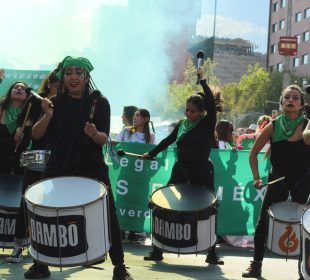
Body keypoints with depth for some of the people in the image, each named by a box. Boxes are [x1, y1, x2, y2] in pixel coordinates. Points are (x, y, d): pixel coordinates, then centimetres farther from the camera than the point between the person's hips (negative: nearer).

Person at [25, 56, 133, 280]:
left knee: (109, 216, -3)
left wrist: (94, 134, -31)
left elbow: (104, 138, -9)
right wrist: (48, 116, -19)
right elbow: (36, 135, -2)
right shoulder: (56, 102, 4)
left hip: (92, 169, -3)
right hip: (59, 167, 3)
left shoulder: (99, 102, -4)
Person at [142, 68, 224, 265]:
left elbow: (212, 104, -20)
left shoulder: (207, 124, -5)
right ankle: (157, 250, 9)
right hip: (180, 171, 4)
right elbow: (168, 141, 19)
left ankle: (212, 254, 14)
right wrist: (151, 154, 21)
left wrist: (202, 80, -16)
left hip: (202, 172, -4)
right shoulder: (181, 125, 7)